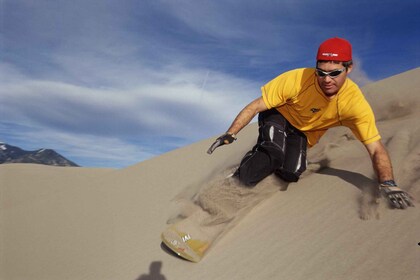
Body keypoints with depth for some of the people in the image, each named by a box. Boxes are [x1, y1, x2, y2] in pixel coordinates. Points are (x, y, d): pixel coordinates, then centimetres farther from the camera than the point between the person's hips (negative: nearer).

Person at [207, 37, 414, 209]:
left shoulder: (356, 103, -27)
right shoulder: (296, 79, -33)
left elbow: (376, 149, -24)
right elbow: (255, 107, -24)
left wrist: (388, 184, -37)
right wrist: (231, 134, -25)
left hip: (303, 133, 3)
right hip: (277, 116, -2)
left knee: (290, 174, -19)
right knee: (273, 155, -32)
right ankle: (241, 174, -4)